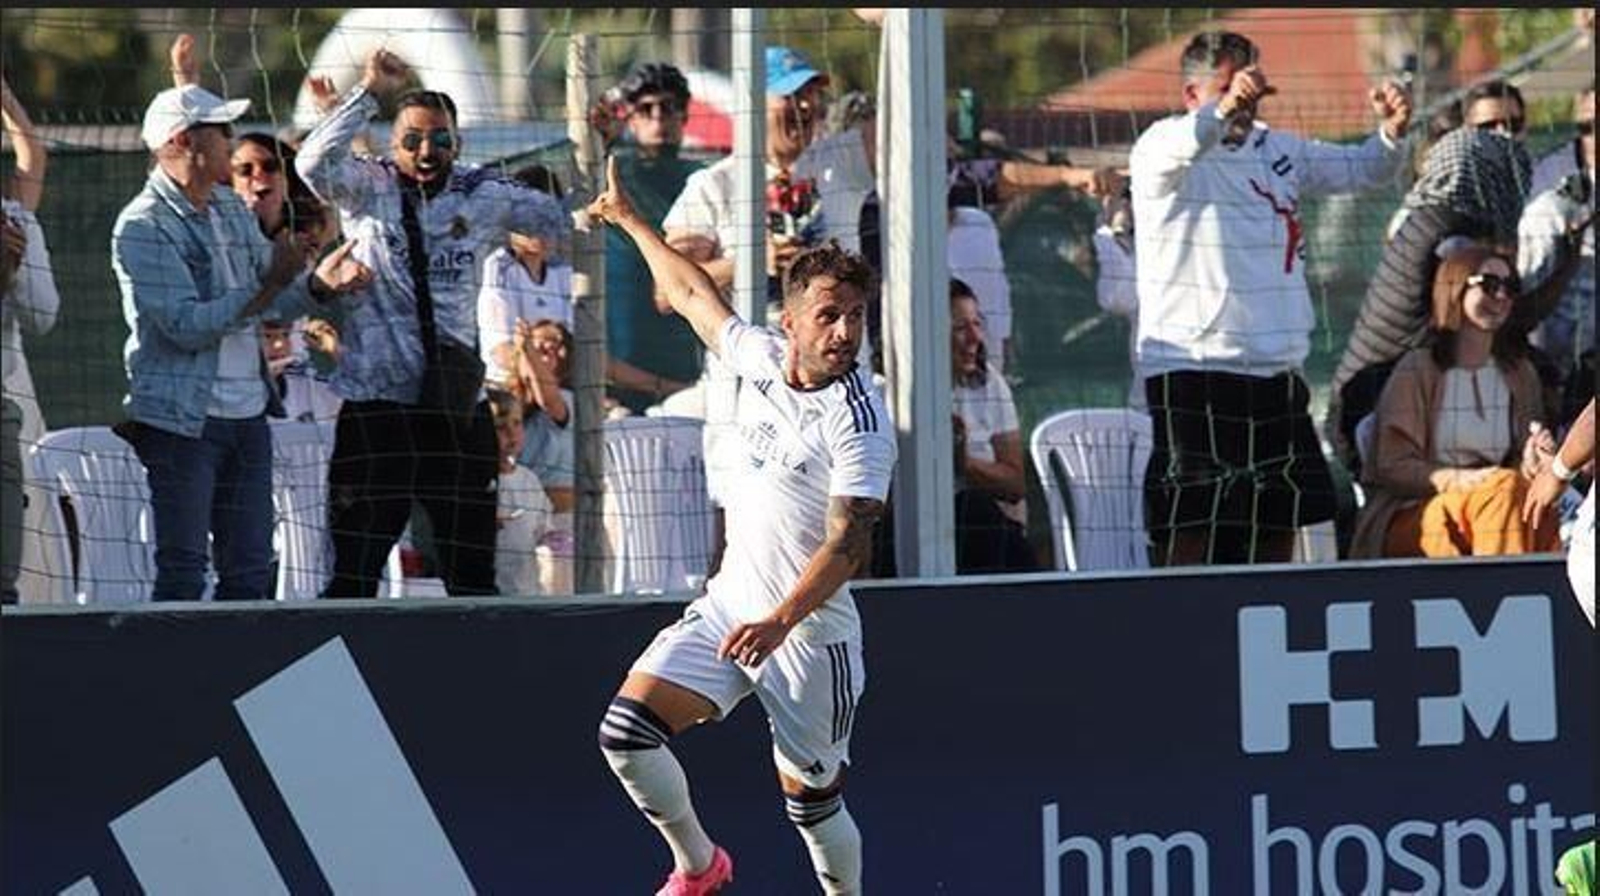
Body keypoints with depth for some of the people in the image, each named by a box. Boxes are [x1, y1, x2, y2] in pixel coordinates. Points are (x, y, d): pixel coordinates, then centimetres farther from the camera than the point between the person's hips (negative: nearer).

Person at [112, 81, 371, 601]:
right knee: (182, 572, -8)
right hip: (180, 421, -8)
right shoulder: (143, 227, -12)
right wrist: (267, 290, -23)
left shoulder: (229, 208, 14)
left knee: (251, 571, 7)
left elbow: (273, 302, 17)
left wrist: (317, 283, -3)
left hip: (247, 416, 8)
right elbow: (185, 325, -20)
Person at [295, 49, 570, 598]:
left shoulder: (485, 198, 8)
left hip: (458, 405, 3)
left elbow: (568, 221, 15)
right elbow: (315, 163, -18)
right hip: (375, 404, -3)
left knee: (472, 574, 8)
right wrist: (371, 93, -19)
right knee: (353, 574, -2)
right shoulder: (367, 190, 0)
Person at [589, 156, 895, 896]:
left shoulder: (858, 421, -18)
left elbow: (849, 543, -25)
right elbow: (696, 295, 22)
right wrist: (629, 221, 34)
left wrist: (780, 621, -38)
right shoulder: (761, 357, 1)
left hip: (809, 632, -6)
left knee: (812, 798, 2)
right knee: (627, 729, -9)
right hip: (728, 606, 6)